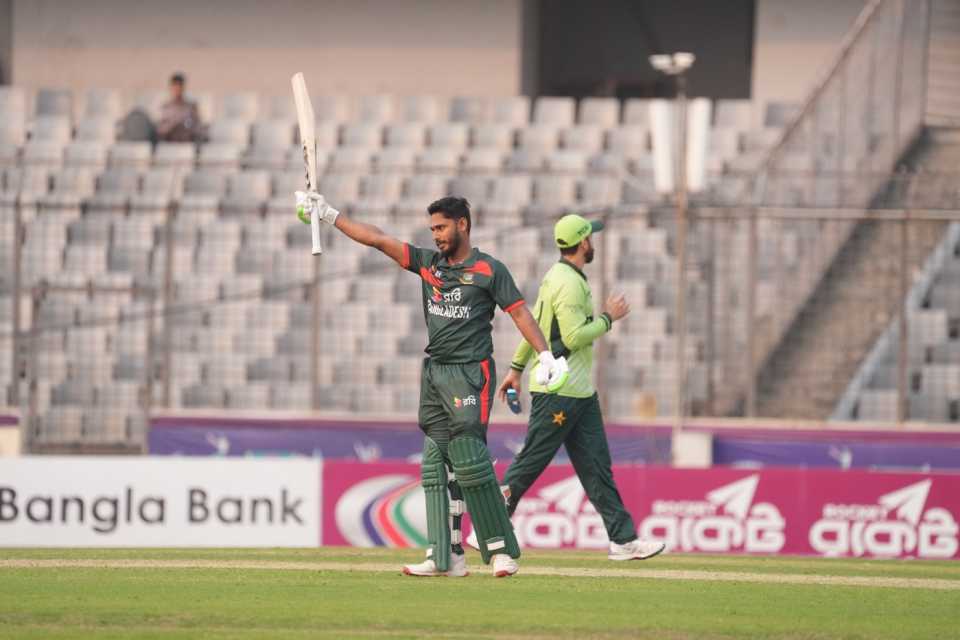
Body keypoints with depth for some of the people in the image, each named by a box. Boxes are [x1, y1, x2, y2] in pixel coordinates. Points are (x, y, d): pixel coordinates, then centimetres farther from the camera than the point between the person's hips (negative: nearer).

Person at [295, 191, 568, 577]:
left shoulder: (489, 270, -2)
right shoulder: (427, 263, 13)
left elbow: (519, 311, -7)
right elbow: (378, 240, 10)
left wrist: (546, 356, -18)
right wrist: (328, 215, 6)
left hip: (470, 374, -6)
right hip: (434, 372, 6)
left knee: (468, 459, -14)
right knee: (436, 464, 1)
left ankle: (502, 550, -8)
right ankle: (446, 557, 1)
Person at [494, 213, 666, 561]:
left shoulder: (556, 277, 15)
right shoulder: (569, 283, -16)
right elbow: (573, 337, -23)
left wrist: (517, 368, 25)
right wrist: (608, 317, -12)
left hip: (580, 391, 10)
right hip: (557, 391, -10)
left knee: (596, 466, 5)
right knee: (530, 463, -3)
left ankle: (623, 539, 2)